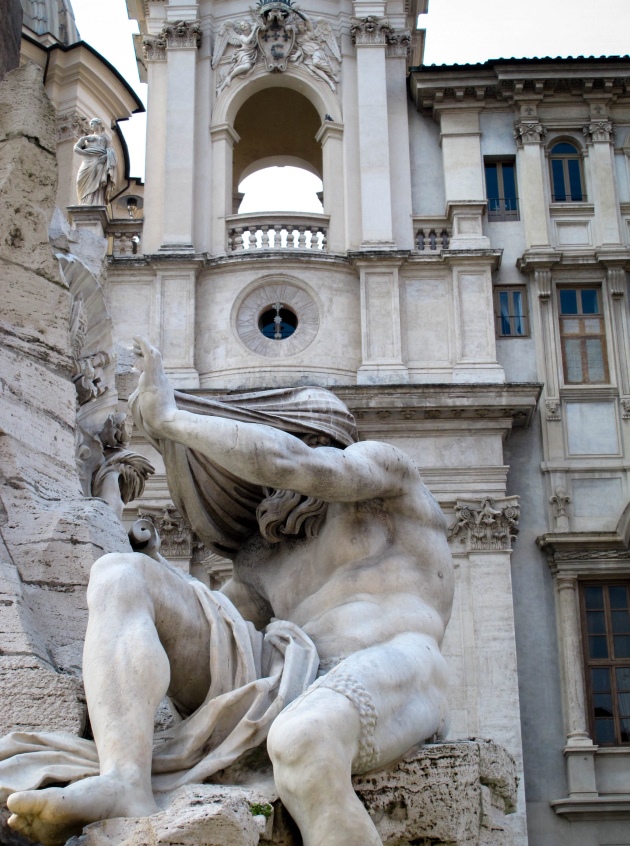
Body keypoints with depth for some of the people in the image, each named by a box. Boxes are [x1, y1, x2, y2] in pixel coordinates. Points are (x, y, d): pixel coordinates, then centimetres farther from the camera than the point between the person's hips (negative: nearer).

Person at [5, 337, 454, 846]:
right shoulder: (262, 556, 26)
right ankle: (124, 785, -24)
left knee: (303, 740, -45)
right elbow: (212, 649, 23)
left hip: (390, 686, -6)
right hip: (285, 700, 7)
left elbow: (285, 462, -9)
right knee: (120, 577, -4)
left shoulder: (382, 465, 7)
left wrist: (170, 419, -3)